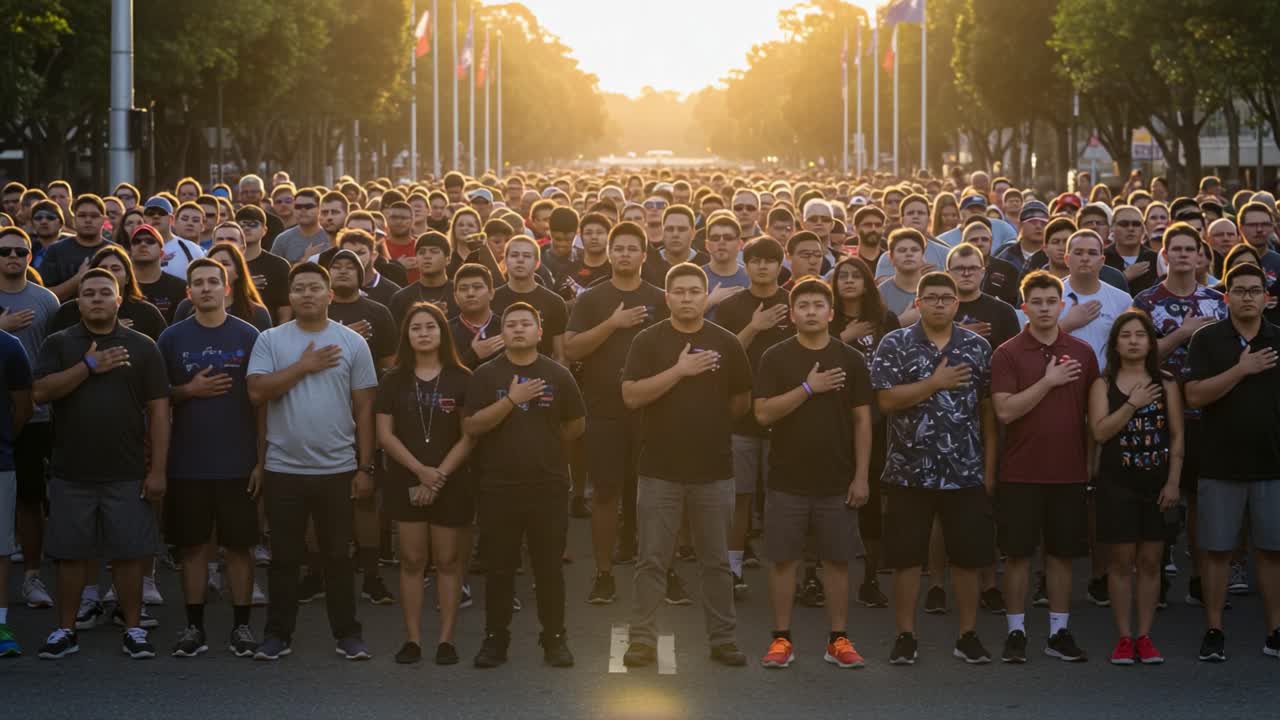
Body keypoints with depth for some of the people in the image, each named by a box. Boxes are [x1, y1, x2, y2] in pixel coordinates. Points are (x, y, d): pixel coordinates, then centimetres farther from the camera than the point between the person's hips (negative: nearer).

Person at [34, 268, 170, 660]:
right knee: (70, 553, 6)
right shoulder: (58, 344, 5)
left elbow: (158, 410, 1)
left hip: (126, 473, 0)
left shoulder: (142, 346, 3)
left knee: (128, 553, 2)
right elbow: (41, 391, -9)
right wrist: (89, 366, -16)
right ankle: (65, 631, 16)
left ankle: (133, 629, 12)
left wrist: (158, 469, -4)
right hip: (71, 472, 1)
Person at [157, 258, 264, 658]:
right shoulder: (172, 338, 3)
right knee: (193, 545, 7)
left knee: (239, 545, 4)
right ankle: (194, 626, 15)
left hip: (238, 462, -1)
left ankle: (241, 626, 12)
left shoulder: (248, 337, -1)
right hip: (187, 463, 1)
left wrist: (262, 459, -4)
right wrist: (189, 390, -12)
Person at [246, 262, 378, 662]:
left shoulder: (352, 343, 2)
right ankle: (278, 634, 17)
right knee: (284, 557, 8)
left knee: (337, 555, 8)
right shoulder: (271, 340, 1)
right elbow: (257, 392, -11)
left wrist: (365, 467, 0)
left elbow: (364, 408, 3)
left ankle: (347, 634, 16)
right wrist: (304, 366, -12)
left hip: (338, 469, 0)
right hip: (283, 469, 0)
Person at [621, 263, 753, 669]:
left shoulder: (725, 343, 5)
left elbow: (743, 400, 13)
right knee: (652, 560, 2)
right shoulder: (649, 341, 0)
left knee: (716, 561, 9)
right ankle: (643, 639, 8)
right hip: (660, 469, -1)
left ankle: (723, 638, 16)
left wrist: (710, 421, 9)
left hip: (714, 470, 2)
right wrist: (679, 370, -17)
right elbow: (631, 395, -12)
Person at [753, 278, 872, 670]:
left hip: (837, 482, 1)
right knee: (783, 559, 3)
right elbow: (763, 413, -9)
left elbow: (862, 420, 4)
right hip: (787, 480, -1)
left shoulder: (850, 359, 4)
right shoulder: (775, 358, 0)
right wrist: (807, 388, -18)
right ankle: (782, 639, 11)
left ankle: (839, 640, 13)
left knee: (837, 561, 5)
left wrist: (861, 476, -2)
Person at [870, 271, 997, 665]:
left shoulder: (978, 346, 7)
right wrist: (936, 383, -15)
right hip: (909, 472, -1)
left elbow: (988, 409, 8)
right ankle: (905, 636, 13)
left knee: (968, 556, 6)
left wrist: (990, 465, 4)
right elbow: (886, 400, -10)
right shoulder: (895, 345, 0)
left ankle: (968, 635, 17)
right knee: (906, 557, 3)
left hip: (966, 473, 2)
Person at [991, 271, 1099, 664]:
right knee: (1018, 553, 2)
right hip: (1021, 472, -2)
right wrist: (1048, 382, -15)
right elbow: (1005, 410, -13)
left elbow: (1093, 411, 11)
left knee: (1062, 553, 8)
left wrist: (1094, 461, 6)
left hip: (1069, 471, 3)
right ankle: (1016, 632, 11)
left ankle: (1059, 632, 16)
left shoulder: (1082, 352, 6)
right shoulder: (1007, 354, -3)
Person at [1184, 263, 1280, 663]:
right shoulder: (1207, 339, -1)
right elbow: (1195, 396, -11)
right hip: (1220, 464, -2)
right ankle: (1214, 631, 12)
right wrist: (1241, 370, -18)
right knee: (1216, 550, 4)